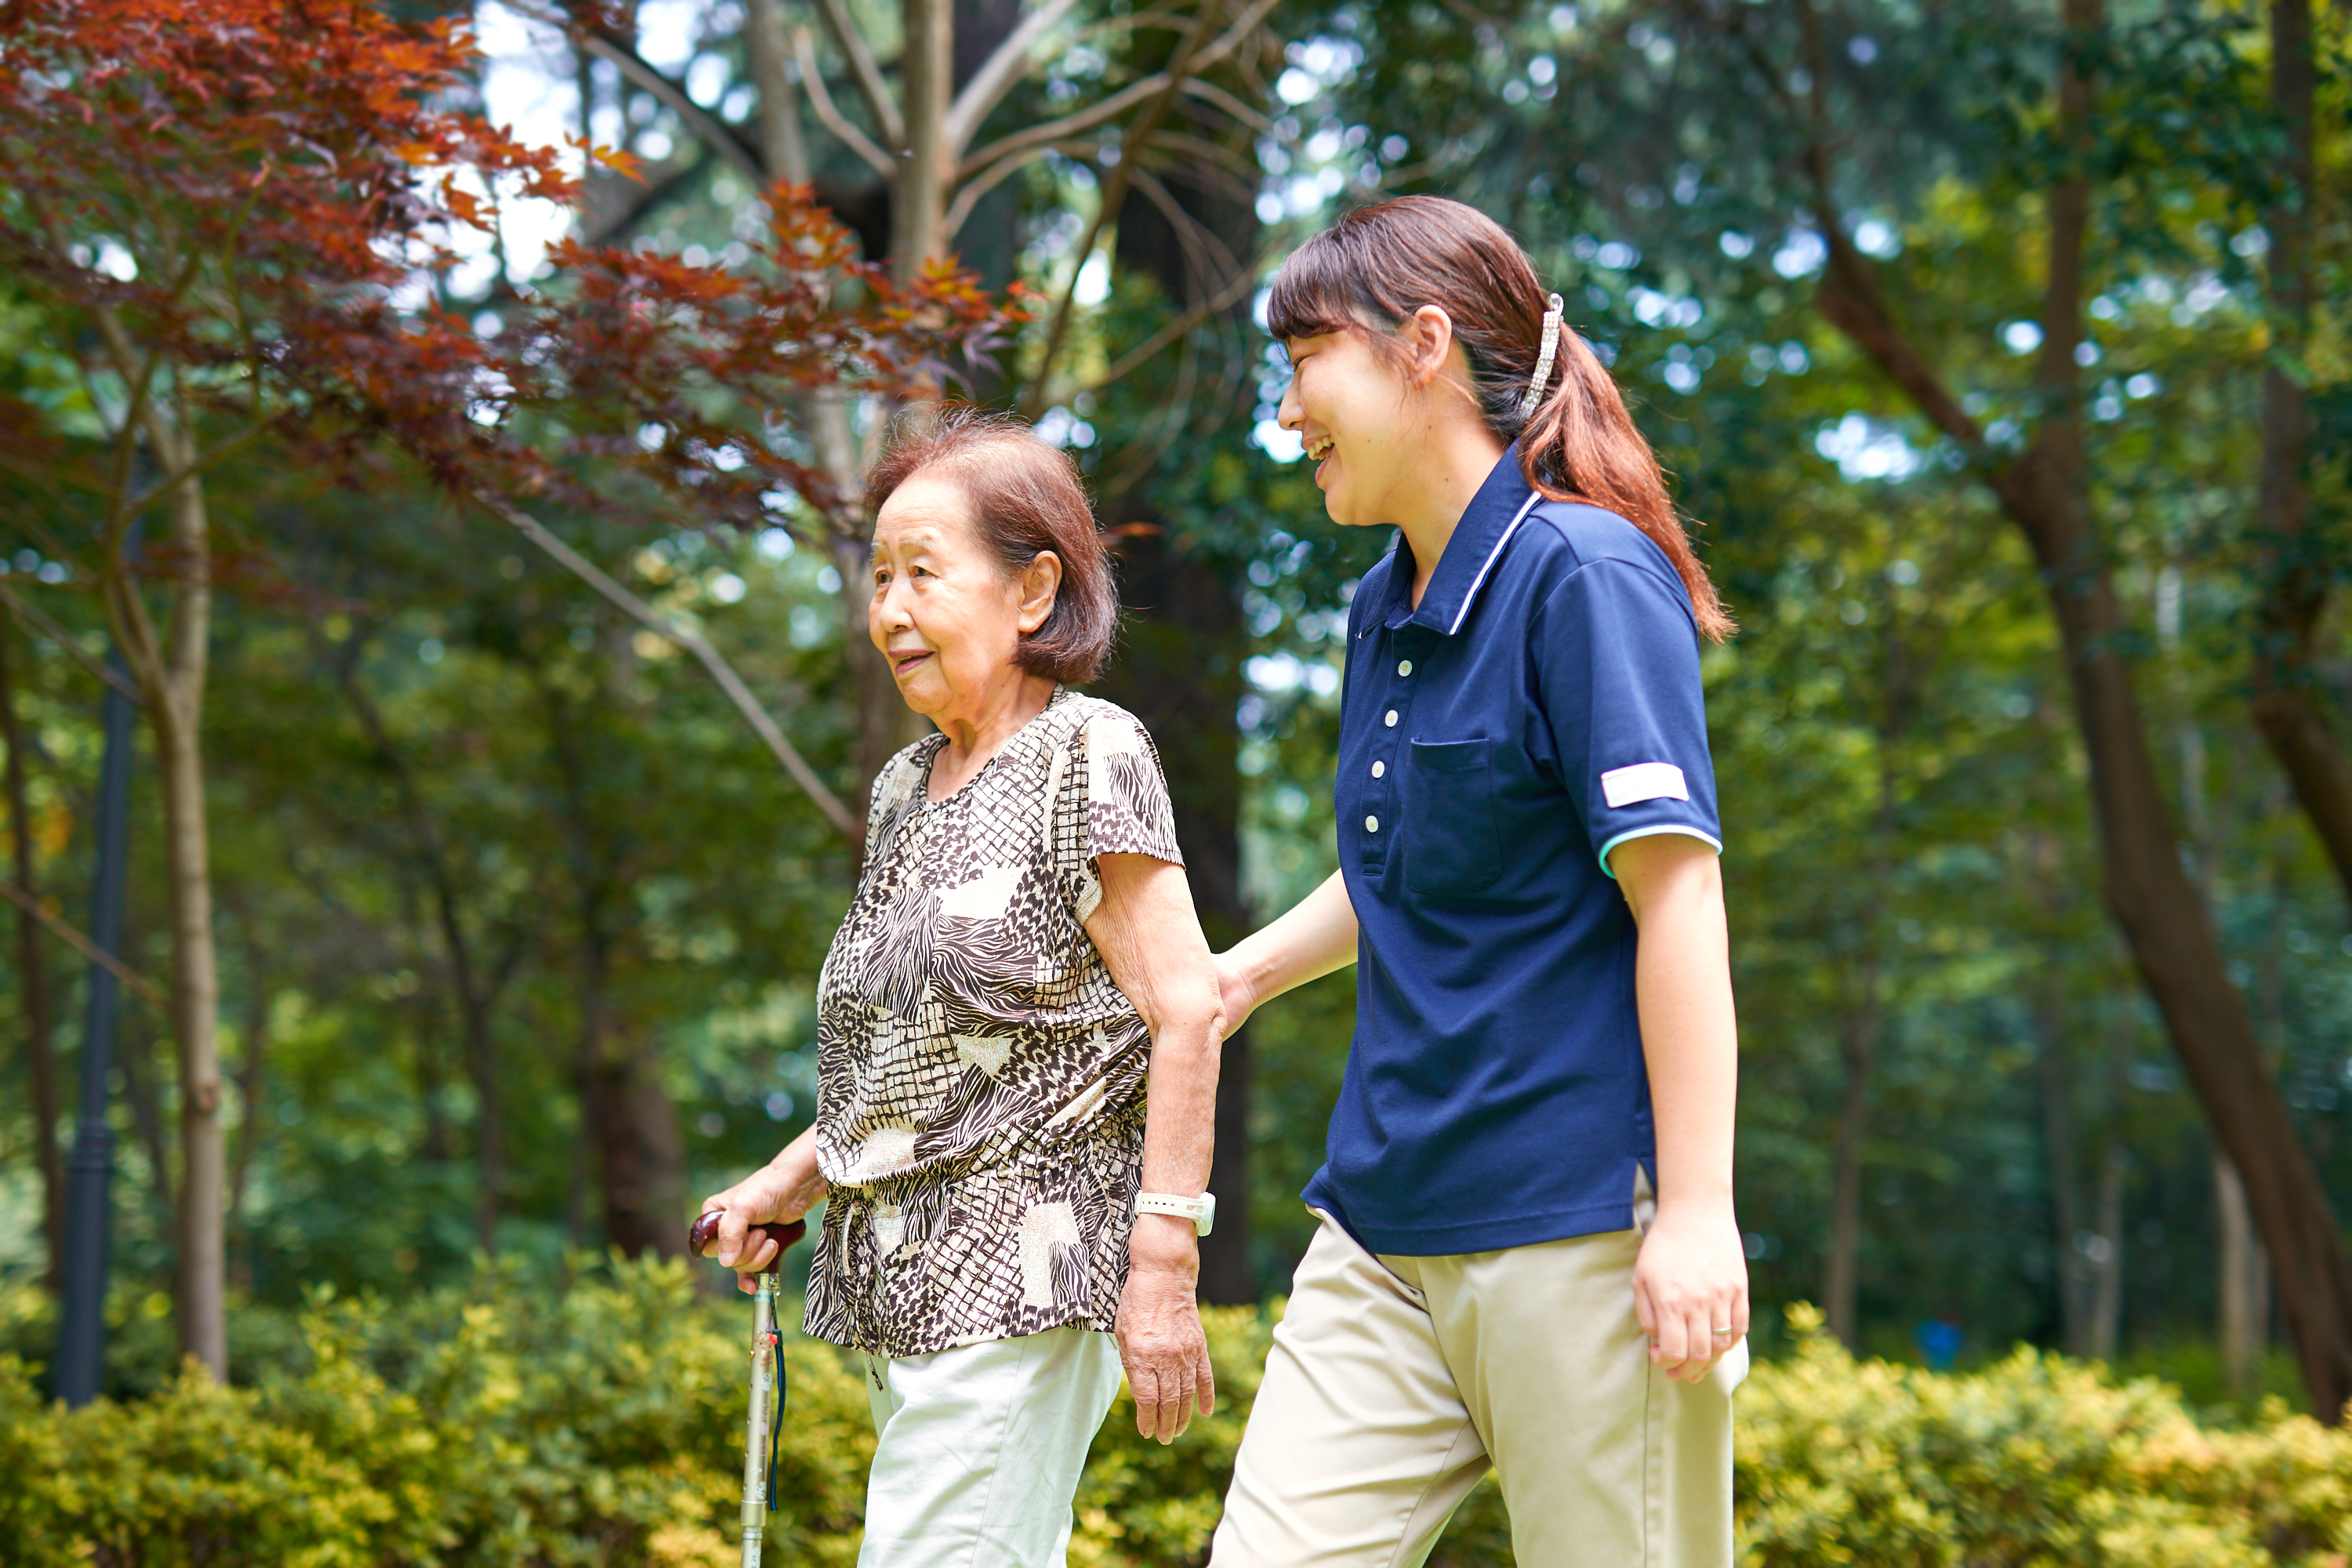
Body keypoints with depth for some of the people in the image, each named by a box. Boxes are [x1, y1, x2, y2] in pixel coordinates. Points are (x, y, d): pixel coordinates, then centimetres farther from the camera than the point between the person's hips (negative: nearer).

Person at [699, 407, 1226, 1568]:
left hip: (1026, 1271, -8)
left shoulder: (1089, 757, -7)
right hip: (906, 1279, 8)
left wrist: (1165, 1268, -17)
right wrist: (794, 1178, 13)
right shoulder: (906, 788, 17)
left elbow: (1187, 1014, -12)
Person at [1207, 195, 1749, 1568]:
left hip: (1578, 1230, -8)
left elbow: (1676, 891, -16)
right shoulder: (1384, 608, 16)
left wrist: (1699, 1210, -20)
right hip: (1385, 1228, 8)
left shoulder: (1584, 574, -10)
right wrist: (1238, 976, 27)